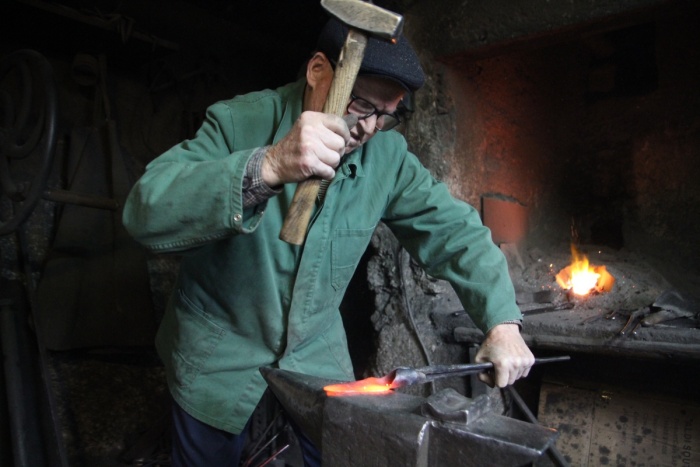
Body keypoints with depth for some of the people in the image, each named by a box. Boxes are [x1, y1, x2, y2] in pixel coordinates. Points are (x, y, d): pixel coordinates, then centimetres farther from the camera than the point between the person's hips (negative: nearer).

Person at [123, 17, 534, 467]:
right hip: (219, 358, -2)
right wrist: (269, 167, -48)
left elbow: (454, 229, -6)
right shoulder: (238, 123, -20)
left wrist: (502, 322, -18)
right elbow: (146, 212, -33)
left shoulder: (388, 154, -10)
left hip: (318, 355, 3)